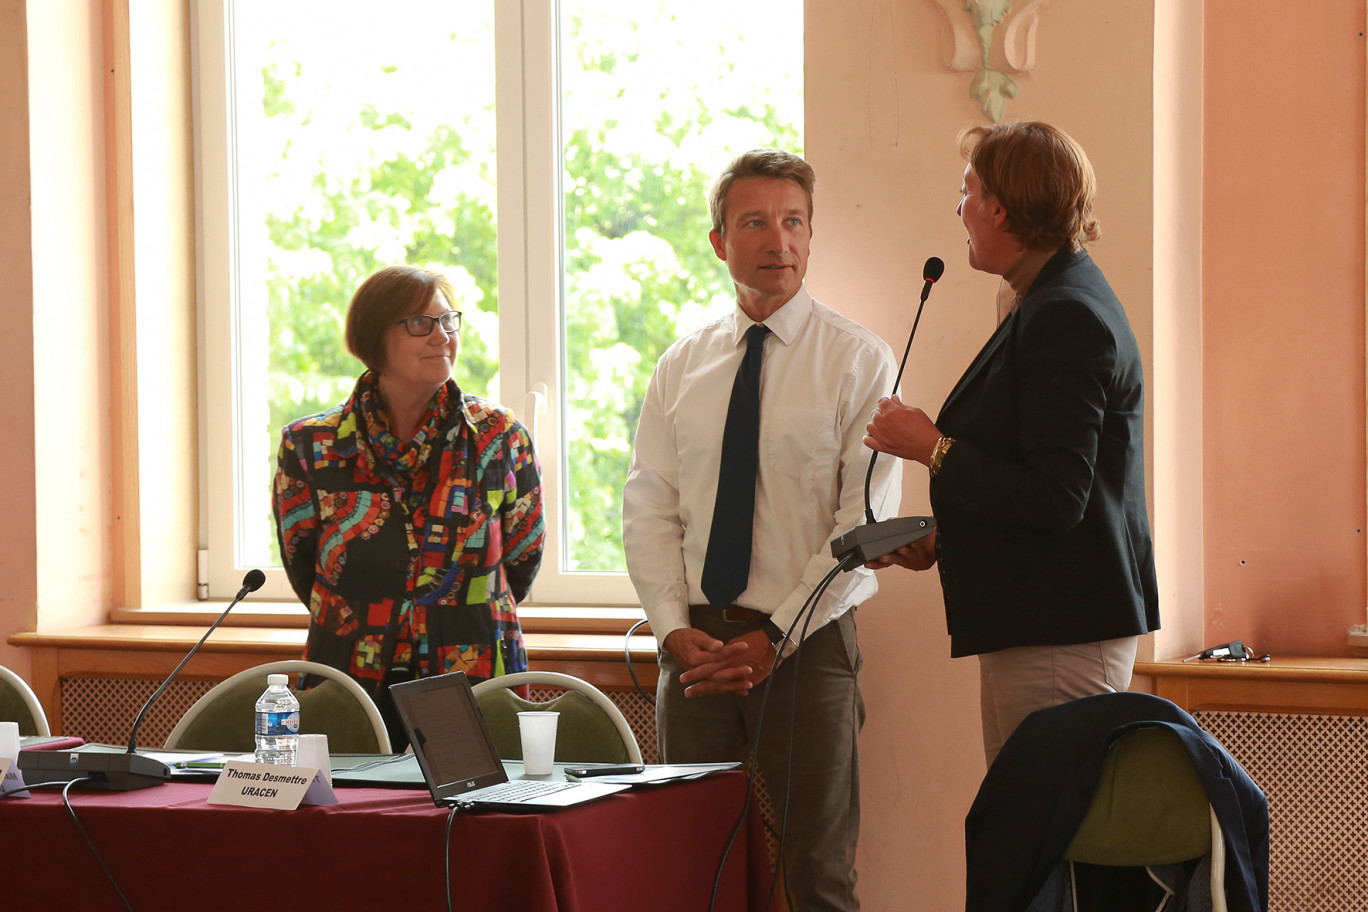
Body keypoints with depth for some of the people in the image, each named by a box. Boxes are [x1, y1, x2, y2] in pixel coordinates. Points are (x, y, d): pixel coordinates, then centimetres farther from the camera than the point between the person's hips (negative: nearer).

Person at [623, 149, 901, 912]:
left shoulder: (859, 360, -2)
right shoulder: (681, 368, 11)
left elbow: (867, 525, -8)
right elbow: (649, 510, 7)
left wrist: (773, 638, -14)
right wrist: (677, 629, -8)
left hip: (808, 647, -3)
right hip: (696, 646, 4)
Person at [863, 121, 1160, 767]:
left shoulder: (1065, 317, -17)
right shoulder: (1053, 303, 16)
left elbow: (1054, 500, -23)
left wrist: (934, 449, -13)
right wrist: (940, 543, 12)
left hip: (1061, 639, -11)